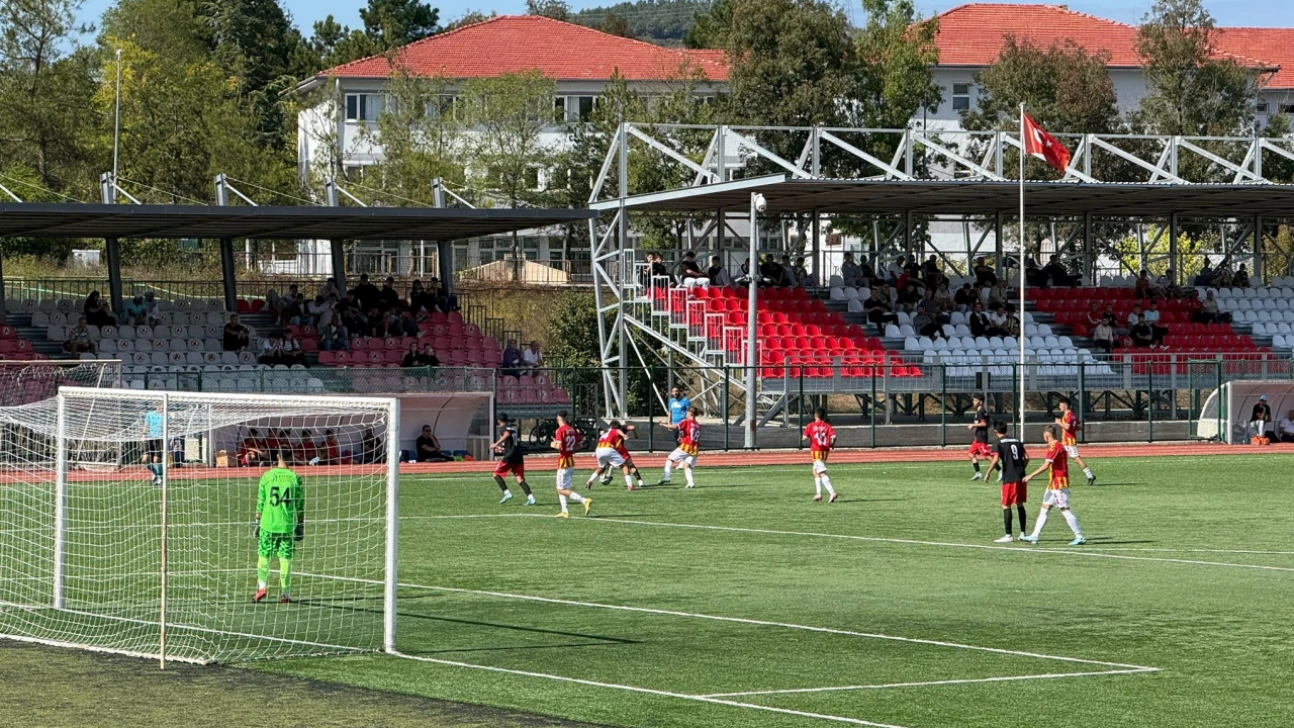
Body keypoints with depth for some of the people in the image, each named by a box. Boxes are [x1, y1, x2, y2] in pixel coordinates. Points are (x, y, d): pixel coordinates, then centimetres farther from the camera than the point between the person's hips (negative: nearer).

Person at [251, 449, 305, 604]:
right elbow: (300, 506, 3)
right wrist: (301, 526, 11)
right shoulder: (295, 478, -1)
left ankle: (262, 586, -2)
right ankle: (285, 594, 5)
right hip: (288, 526, 0)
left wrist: (257, 523, 11)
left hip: (268, 524, 0)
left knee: (263, 556, 11)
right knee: (286, 559, 5)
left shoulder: (267, 476, -1)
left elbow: (260, 503, 2)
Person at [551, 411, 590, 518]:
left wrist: (554, 445, -3)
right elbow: (578, 445, 9)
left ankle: (585, 500, -20)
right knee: (560, 488, 18)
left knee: (563, 490, -5)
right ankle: (564, 511, 16)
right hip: (571, 460, 8)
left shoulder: (560, 430, -14)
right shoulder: (573, 430, 7)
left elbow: (559, 446, -23)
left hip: (563, 462, -8)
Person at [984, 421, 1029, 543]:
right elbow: (1026, 457, 10)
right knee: (1020, 504, 15)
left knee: (1006, 506, -1)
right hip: (1021, 477, 6)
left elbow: (995, 459, -16)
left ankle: (1008, 535, -4)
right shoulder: (1017, 441, 14)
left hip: (1009, 479, -6)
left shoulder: (999, 443, -4)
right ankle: (1022, 533, 17)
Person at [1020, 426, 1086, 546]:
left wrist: (1031, 476, -24)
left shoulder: (1054, 447, -16)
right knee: (1045, 508, 10)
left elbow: (1046, 465, -25)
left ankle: (1080, 537, -5)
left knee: (1065, 509, -7)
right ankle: (1034, 536, 12)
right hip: (1053, 484, 10)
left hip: (1058, 484, -10)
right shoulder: (1059, 446, 15)